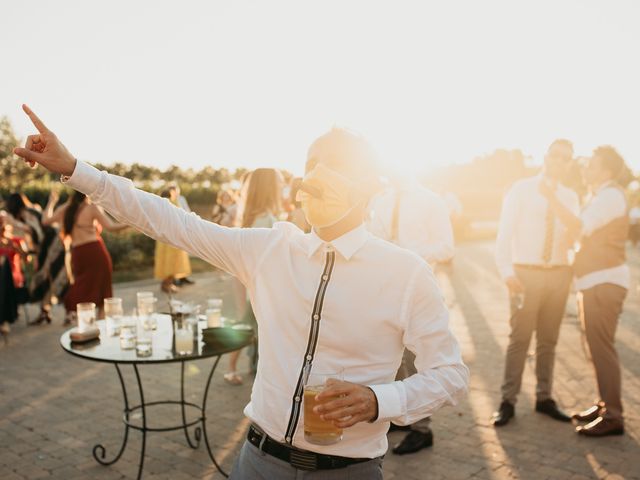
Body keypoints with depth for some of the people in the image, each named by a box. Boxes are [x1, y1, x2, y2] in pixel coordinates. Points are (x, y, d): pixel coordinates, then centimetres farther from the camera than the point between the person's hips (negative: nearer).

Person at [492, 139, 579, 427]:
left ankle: (544, 398, 21)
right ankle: (508, 401, 5)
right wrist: (506, 271, -18)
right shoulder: (521, 190, -2)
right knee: (519, 338, -3)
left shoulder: (570, 197, 10)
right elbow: (505, 232, -7)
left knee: (549, 339, 10)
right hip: (526, 273, -4)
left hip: (559, 273, 4)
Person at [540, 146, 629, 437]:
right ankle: (605, 405, 23)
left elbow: (580, 228, -24)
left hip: (605, 281, -10)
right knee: (598, 346, 14)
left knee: (602, 347, -9)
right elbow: (585, 232, 19)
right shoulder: (601, 196, 20)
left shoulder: (610, 195, -12)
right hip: (595, 281, 10)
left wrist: (552, 199, -22)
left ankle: (612, 416, -5)